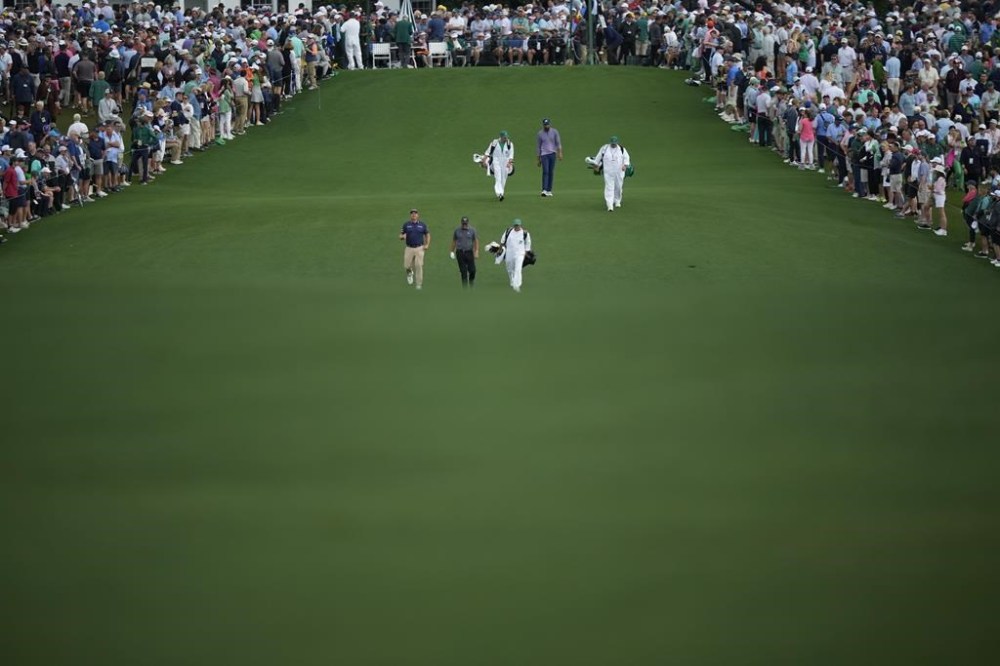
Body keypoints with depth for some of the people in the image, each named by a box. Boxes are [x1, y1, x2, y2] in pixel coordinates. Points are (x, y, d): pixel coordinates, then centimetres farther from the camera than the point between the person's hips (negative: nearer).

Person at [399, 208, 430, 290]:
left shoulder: (422, 225, 5)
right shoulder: (406, 224, 4)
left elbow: (427, 235, 17)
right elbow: (400, 236, 7)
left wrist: (427, 244, 2)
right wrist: (402, 237, -18)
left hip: (419, 248, -1)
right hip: (409, 248, 1)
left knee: (419, 266, -8)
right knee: (406, 266, -5)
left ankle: (419, 284, -2)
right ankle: (410, 273, 31)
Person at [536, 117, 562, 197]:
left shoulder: (554, 132, 3)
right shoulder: (540, 133, 5)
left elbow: (558, 143, -1)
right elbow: (539, 146, 10)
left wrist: (560, 153, -15)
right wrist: (538, 159, 9)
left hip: (552, 154, 1)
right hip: (544, 154, -1)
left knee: (551, 172, 3)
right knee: (545, 172, -14)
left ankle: (549, 190, 10)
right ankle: (544, 190, -21)